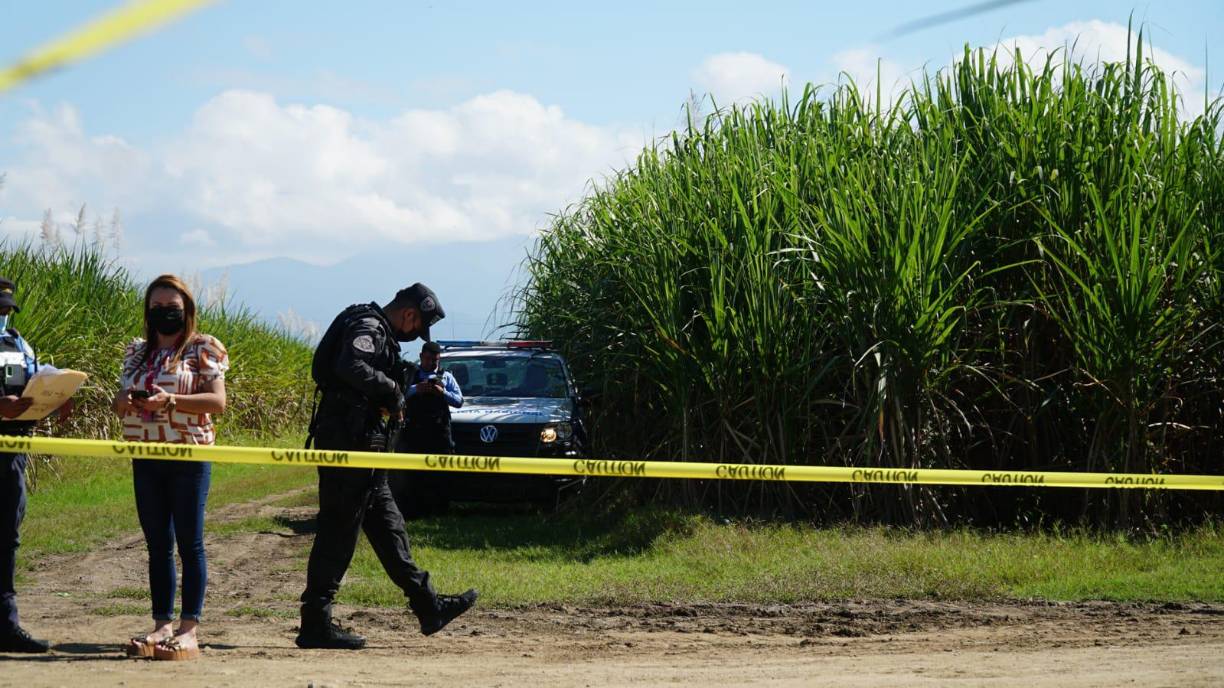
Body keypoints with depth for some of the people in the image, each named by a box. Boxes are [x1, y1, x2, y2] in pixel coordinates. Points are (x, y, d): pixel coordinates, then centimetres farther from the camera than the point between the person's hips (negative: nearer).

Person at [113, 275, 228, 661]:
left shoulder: (202, 349, -2)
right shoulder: (137, 353, 15)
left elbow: (217, 401, -11)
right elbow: (119, 404, 14)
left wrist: (170, 401, -23)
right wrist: (125, 401, -11)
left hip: (190, 457, -5)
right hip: (146, 458, 5)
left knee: (189, 543, -5)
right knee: (157, 545, 7)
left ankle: (189, 630, -6)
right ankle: (162, 625, 11)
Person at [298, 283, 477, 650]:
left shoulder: (376, 330, 21)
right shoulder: (369, 327, -11)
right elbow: (351, 367, -30)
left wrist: (387, 399, 9)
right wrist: (391, 390, -16)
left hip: (361, 443, 11)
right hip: (348, 441, -11)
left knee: (387, 525, 14)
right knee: (338, 533, -8)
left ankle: (428, 607, 21)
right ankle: (315, 624, -5)